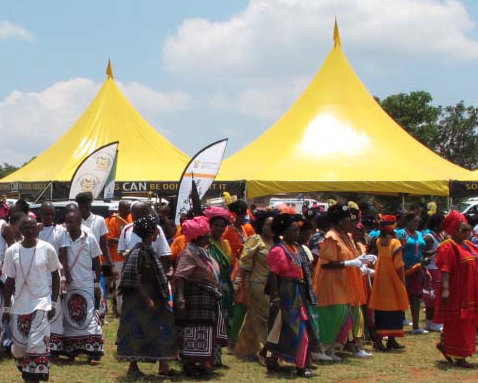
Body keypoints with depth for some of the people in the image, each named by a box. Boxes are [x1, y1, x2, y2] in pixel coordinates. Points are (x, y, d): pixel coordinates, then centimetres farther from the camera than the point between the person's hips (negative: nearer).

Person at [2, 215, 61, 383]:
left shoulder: (47, 249, -4)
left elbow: (55, 276, 4)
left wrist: (53, 303, -1)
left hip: (41, 303, -2)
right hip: (19, 305, 2)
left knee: (37, 345, -12)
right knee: (19, 346, 7)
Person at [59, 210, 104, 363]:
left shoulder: (89, 238, -3)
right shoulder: (65, 237, 0)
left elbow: (96, 263, 2)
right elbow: (62, 257, -9)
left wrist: (97, 284, -1)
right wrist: (66, 274, -19)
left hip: (87, 284, -2)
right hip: (69, 283, 2)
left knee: (90, 316, -8)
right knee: (70, 316, 7)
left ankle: (93, 352, -9)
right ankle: (71, 350, 16)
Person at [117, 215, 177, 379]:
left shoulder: (148, 250, 12)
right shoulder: (139, 251, -16)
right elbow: (136, 278, -21)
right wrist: (147, 298, -22)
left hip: (152, 297, 10)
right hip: (140, 298, -10)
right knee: (137, 332, -3)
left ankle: (163, 366, 12)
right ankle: (133, 366, 5)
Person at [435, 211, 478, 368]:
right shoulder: (448, 247, -12)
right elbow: (445, 269, -19)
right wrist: (445, 289, -28)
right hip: (457, 292, -9)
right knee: (457, 323, -2)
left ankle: (444, 344, 27)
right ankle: (459, 357, 5)